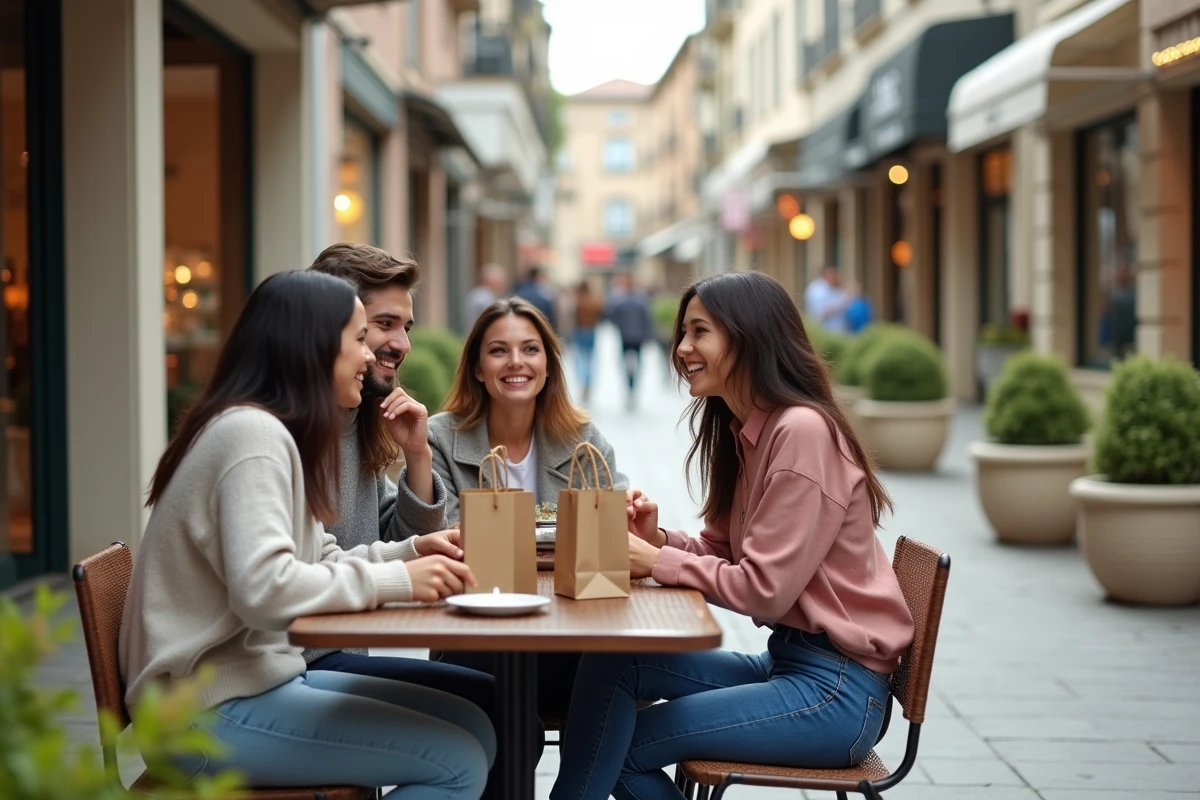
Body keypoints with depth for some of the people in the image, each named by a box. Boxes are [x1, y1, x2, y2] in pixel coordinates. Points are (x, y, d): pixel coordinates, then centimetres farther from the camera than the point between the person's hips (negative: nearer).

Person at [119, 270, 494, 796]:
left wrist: (411, 554, 0)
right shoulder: (251, 433, -18)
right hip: (216, 711, -10)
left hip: (259, 678, 10)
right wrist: (397, 581, -21)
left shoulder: (275, 434, 15)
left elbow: (316, 563, 15)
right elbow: (264, 589, -28)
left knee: (471, 727, 6)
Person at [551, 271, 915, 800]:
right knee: (612, 661, -7)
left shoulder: (802, 430, -18)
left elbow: (764, 589, -20)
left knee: (622, 745, -12)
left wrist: (656, 563, -13)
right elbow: (720, 553, 14)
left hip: (835, 691, -8)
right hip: (787, 661, 8)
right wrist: (659, 540, -4)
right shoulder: (742, 431, 11)